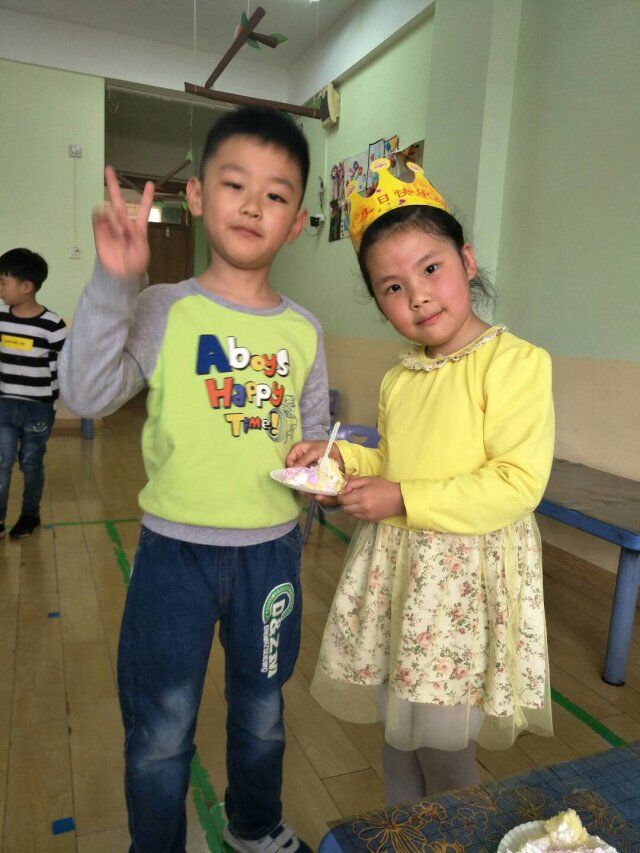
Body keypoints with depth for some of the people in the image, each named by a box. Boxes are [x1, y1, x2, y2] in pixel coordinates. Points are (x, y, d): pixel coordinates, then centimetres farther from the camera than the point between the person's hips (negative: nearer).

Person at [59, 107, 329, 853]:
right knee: (160, 733, 14)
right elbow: (86, 395, -19)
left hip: (272, 549, 4)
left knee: (261, 711, 25)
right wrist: (113, 284, -27)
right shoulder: (163, 311, -8)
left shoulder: (303, 331, 1)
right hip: (175, 548, -3)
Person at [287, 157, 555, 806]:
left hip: (466, 574, -6)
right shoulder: (398, 379, 7)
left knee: (440, 740, 8)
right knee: (396, 724, 20)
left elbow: (517, 484, -21)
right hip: (394, 568, 7)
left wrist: (403, 501, -20)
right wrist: (341, 457, 0)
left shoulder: (514, 361, -15)